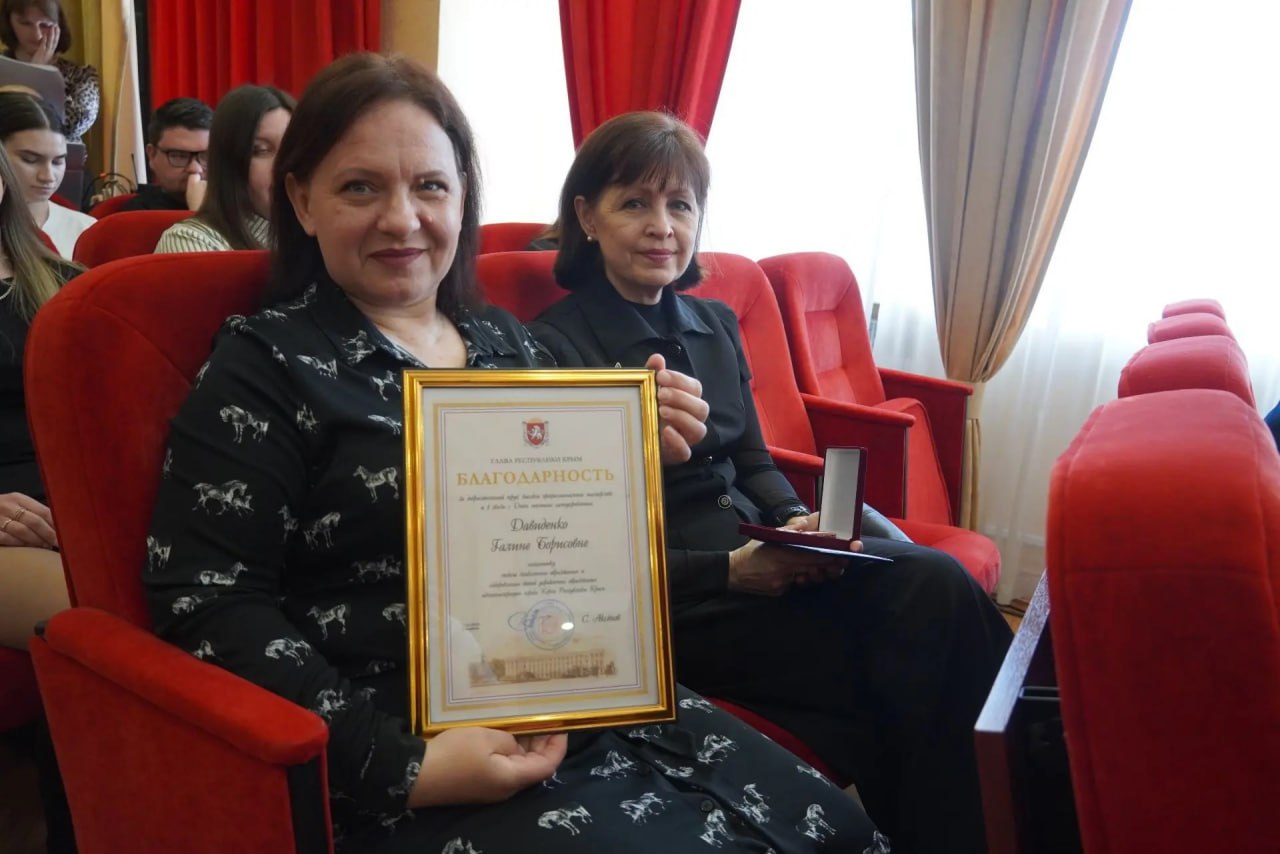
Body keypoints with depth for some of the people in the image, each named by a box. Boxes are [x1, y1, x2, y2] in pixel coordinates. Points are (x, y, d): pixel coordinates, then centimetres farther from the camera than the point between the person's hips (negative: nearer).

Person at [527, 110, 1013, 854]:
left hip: (760, 555, 6)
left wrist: (798, 522, -5)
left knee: (936, 584, -22)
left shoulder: (715, 324, 15)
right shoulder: (553, 346, -6)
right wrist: (729, 571, -19)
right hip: (670, 599, -6)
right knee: (909, 657, -22)